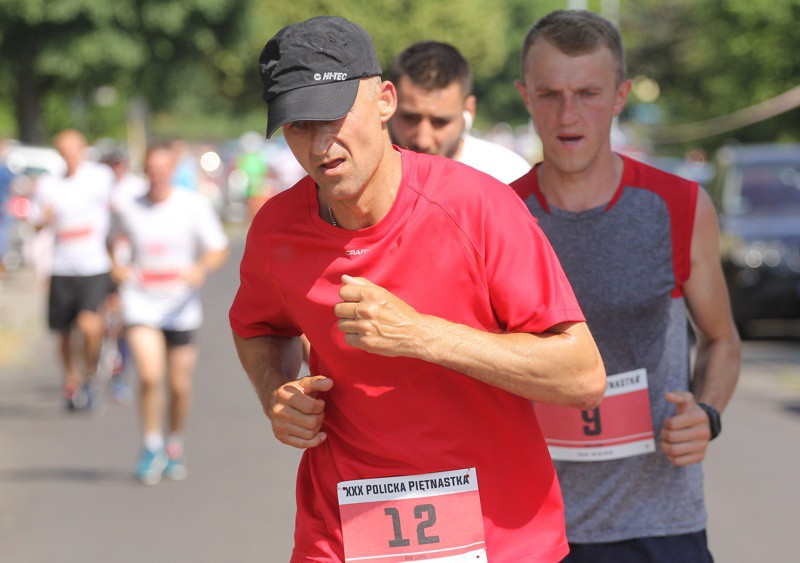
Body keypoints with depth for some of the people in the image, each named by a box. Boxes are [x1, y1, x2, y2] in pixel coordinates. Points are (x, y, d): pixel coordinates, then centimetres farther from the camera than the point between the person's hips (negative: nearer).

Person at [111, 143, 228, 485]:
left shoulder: (194, 206, -2)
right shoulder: (128, 210, 1)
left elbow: (219, 250, 0)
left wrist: (201, 268, -21)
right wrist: (117, 268, -1)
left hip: (181, 305, 1)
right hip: (141, 302, -1)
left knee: (180, 386, 6)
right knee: (150, 376, -18)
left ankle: (175, 447, 30)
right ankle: (152, 447, -3)